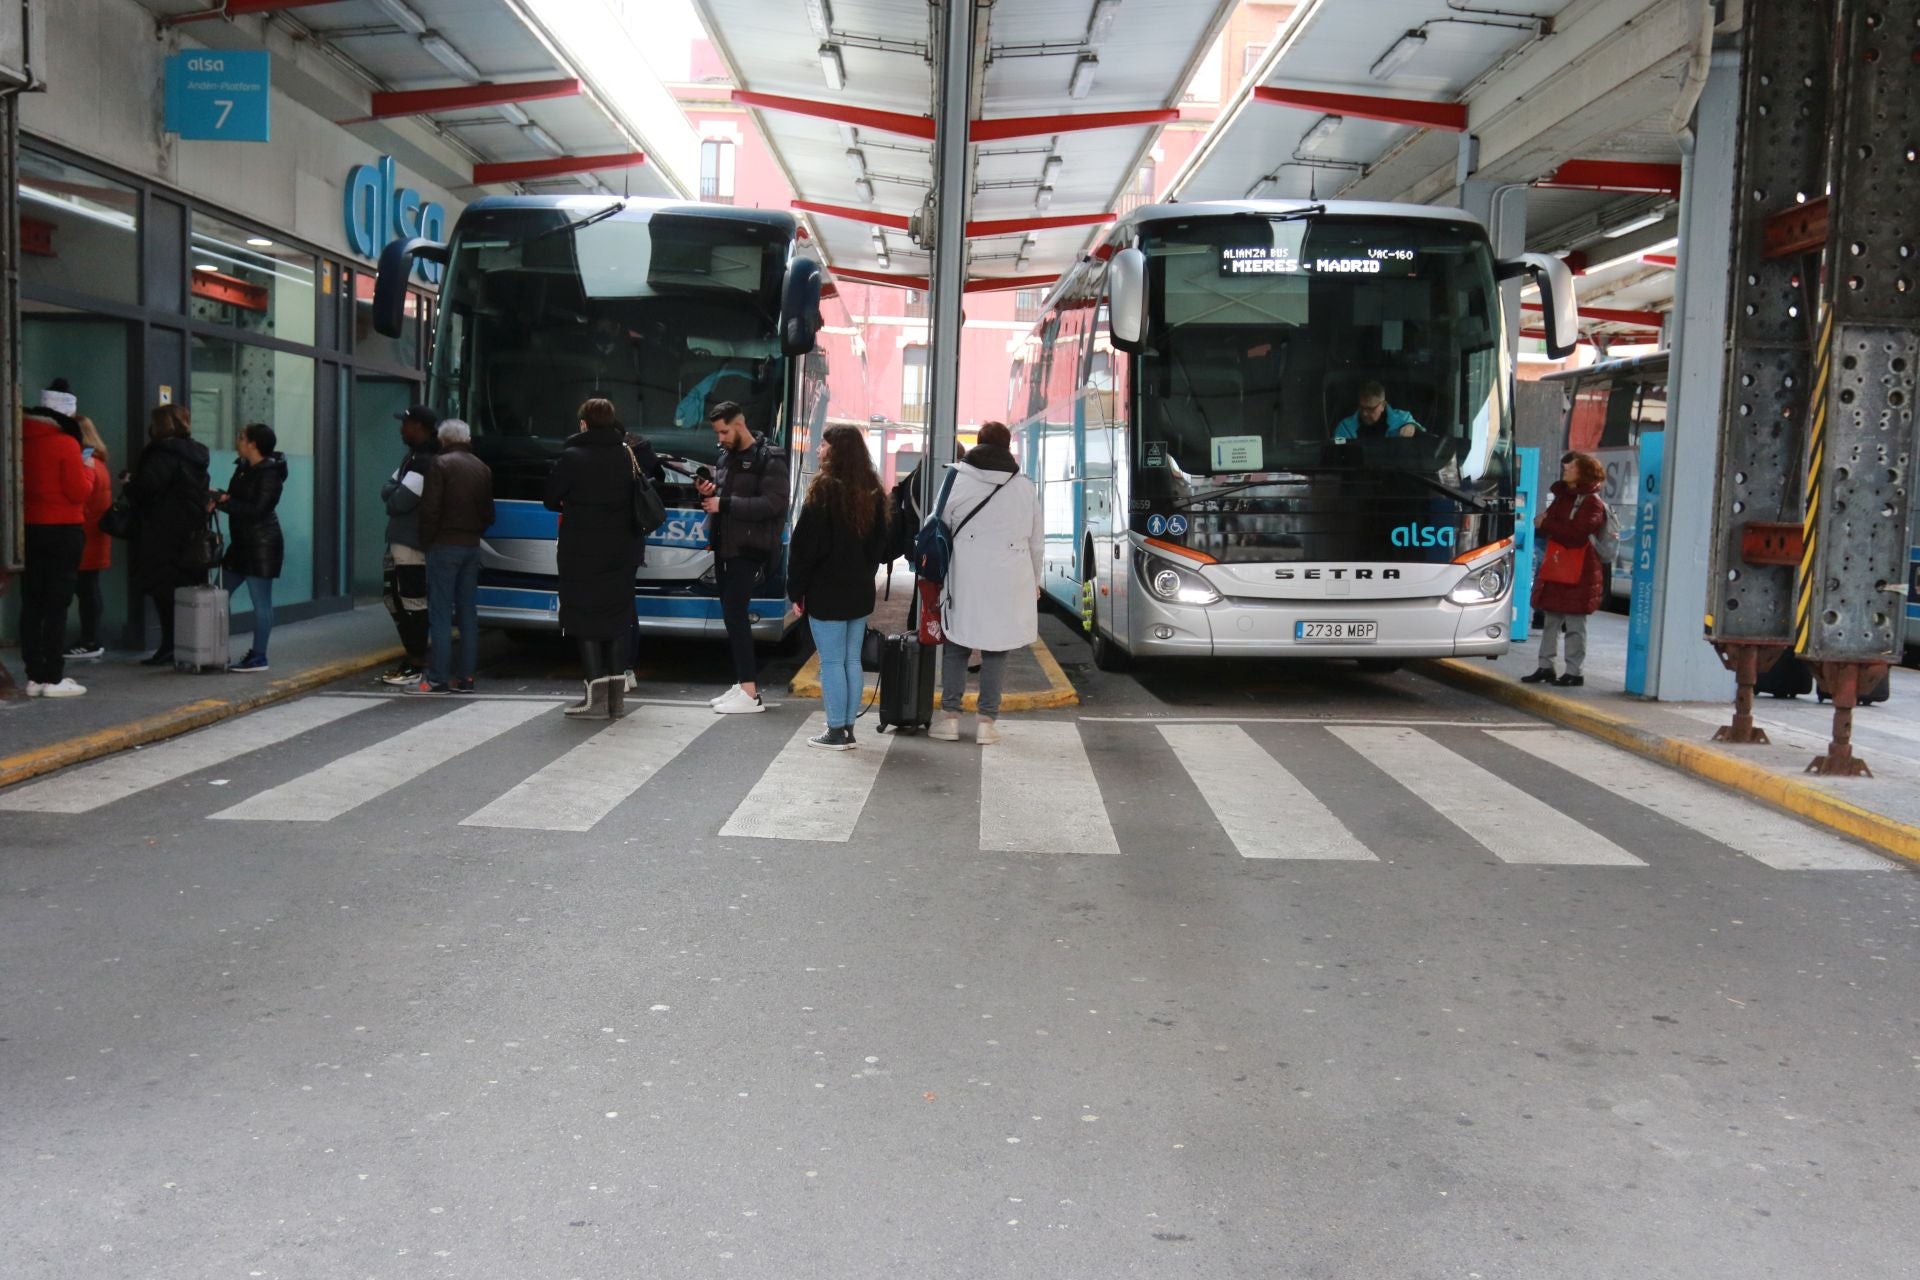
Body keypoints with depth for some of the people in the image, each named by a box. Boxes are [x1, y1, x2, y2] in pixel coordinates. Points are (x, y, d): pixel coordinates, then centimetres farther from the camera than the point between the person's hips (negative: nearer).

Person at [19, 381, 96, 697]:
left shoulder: (23, 441, 5)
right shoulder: (66, 444, -13)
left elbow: (20, 484, 15)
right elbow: (80, 492, -12)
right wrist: (87, 467, 4)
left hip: (29, 529, 6)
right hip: (63, 531, -6)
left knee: (32, 605, 8)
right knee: (57, 605, -3)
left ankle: (35, 677, 11)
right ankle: (53, 679, -2)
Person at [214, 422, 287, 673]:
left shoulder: (269, 473, -13)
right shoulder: (243, 468, 14)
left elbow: (257, 509, -20)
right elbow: (238, 501, 14)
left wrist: (224, 501, -17)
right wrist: (219, 497, -4)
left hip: (262, 544, -10)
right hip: (241, 542, 10)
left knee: (260, 601, -4)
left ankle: (258, 657, 0)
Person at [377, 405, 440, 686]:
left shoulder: (423, 462, -16)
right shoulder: (412, 457, 17)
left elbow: (399, 502, -21)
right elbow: (386, 491, 13)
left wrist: (393, 496, 0)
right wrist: (396, 494, -7)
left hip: (412, 545, -11)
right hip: (400, 541, 11)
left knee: (412, 603, -6)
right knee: (396, 598, 17)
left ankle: (416, 666, 0)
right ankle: (413, 657, 26)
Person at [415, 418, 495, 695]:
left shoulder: (441, 464, -9)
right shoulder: (482, 468, 11)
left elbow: (430, 509, -13)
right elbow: (488, 513, 13)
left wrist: (426, 540, -2)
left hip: (445, 546, -6)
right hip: (472, 547, 6)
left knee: (441, 613, -4)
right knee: (468, 611, 9)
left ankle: (438, 678, -5)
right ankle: (465, 677, 10)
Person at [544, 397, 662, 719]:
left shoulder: (571, 458, -10)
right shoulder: (633, 455, 4)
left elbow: (551, 500, -3)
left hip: (583, 553, -4)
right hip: (622, 553, 5)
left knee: (585, 618, 1)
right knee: (618, 616, 10)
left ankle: (596, 695, -6)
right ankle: (617, 694, 9)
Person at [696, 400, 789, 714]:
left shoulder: (769, 460, -9)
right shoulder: (725, 458, 16)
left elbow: (773, 503, -20)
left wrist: (724, 504, -21)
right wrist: (708, 494, 2)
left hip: (748, 549, -8)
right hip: (724, 547, 8)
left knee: (735, 614, -13)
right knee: (732, 615, 9)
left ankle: (750, 693, -11)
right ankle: (743, 683, 16)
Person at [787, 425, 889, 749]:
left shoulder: (824, 489, -14)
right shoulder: (872, 492, 8)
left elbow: (805, 545, -12)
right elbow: (880, 543, 15)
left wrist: (796, 589, -6)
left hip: (827, 591, -7)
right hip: (860, 590, 7)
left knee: (831, 662, -1)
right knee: (852, 660, 11)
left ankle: (836, 732, 2)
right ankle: (848, 729, 15)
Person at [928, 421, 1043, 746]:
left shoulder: (957, 482, -1)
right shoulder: (1025, 488, 5)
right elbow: (1037, 542, 12)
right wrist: (1034, 581, 24)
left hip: (964, 581, -1)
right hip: (1009, 584, 1)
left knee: (956, 645, 10)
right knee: (996, 650, 7)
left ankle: (949, 716, 11)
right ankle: (987, 721, 7)